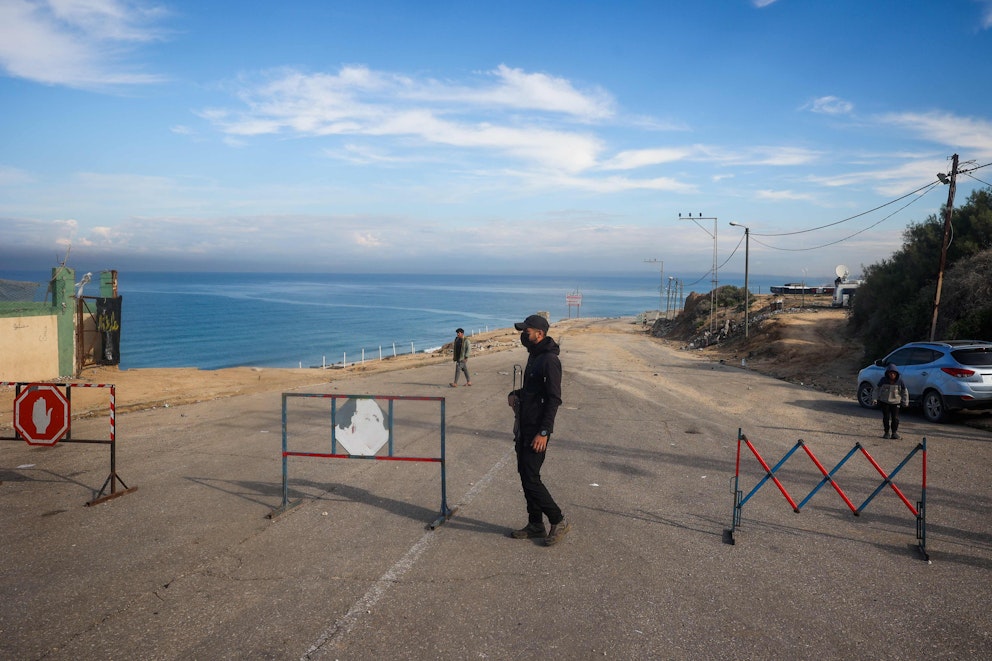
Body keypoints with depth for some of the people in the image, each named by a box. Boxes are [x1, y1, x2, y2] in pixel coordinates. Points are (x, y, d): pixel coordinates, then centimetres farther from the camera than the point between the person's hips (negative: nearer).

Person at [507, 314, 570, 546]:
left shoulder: (549, 360, -18)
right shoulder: (534, 356, 13)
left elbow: (554, 399, -21)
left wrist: (543, 432, -24)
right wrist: (515, 394, 5)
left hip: (537, 430, -10)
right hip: (524, 427, 10)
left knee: (531, 478, -8)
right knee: (525, 476, 13)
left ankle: (559, 521, 6)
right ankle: (535, 525, 23)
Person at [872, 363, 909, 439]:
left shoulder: (899, 381, -9)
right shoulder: (883, 380, -11)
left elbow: (905, 391, 3)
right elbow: (877, 389, -1)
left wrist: (905, 402, 6)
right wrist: (875, 399, -5)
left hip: (895, 402, 0)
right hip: (884, 401, 0)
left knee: (895, 417, -4)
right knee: (886, 417, 0)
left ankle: (895, 432, 10)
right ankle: (886, 432, 11)